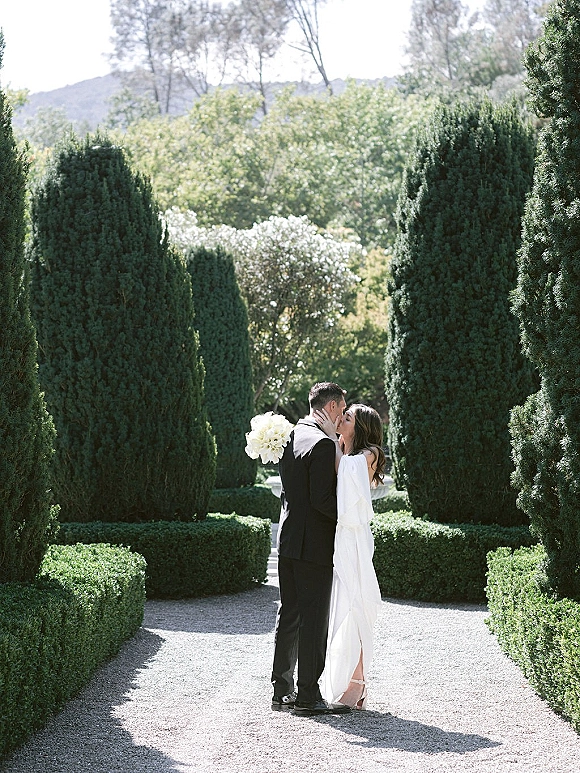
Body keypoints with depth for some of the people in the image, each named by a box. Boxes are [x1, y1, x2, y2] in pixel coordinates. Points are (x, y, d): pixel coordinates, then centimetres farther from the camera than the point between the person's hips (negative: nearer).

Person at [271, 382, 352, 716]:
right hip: (314, 543, -9)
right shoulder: (323, 444, -17)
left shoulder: (292, 435, 12)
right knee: (314, 620, -3)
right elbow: (322, 500, -21)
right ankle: (308, 695, 0)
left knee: (289, 615, 13)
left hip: (288, 539, 9)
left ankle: (283, 689, 19)